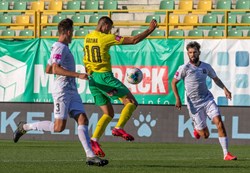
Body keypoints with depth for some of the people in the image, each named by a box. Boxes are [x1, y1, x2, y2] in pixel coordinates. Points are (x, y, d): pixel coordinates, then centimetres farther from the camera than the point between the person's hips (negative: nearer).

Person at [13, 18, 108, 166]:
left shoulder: (63, 48, 19)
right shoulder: (60, 48, -10)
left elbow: (48, 70, 25)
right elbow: (56, 69, -22)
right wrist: (77, 75, -24)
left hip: (72, 91, 10)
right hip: (62, 91, -10)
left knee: (83, 120, -4)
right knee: (59, 126, -11)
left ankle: (90, 156, -12)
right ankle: (25, 127, 5)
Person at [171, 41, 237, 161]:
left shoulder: (206, 67, 5)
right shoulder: (184, 68, -7)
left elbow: (215, 78, 22)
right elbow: (174, 83, 1)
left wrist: (224, 88, 6)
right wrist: (177, 99, -9)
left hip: (207, 99, 3)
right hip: (194, 104, -3)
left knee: (219, 123, -18)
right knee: (205, 135, -1)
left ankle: (226, 154, -14)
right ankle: (197, 129, 39)